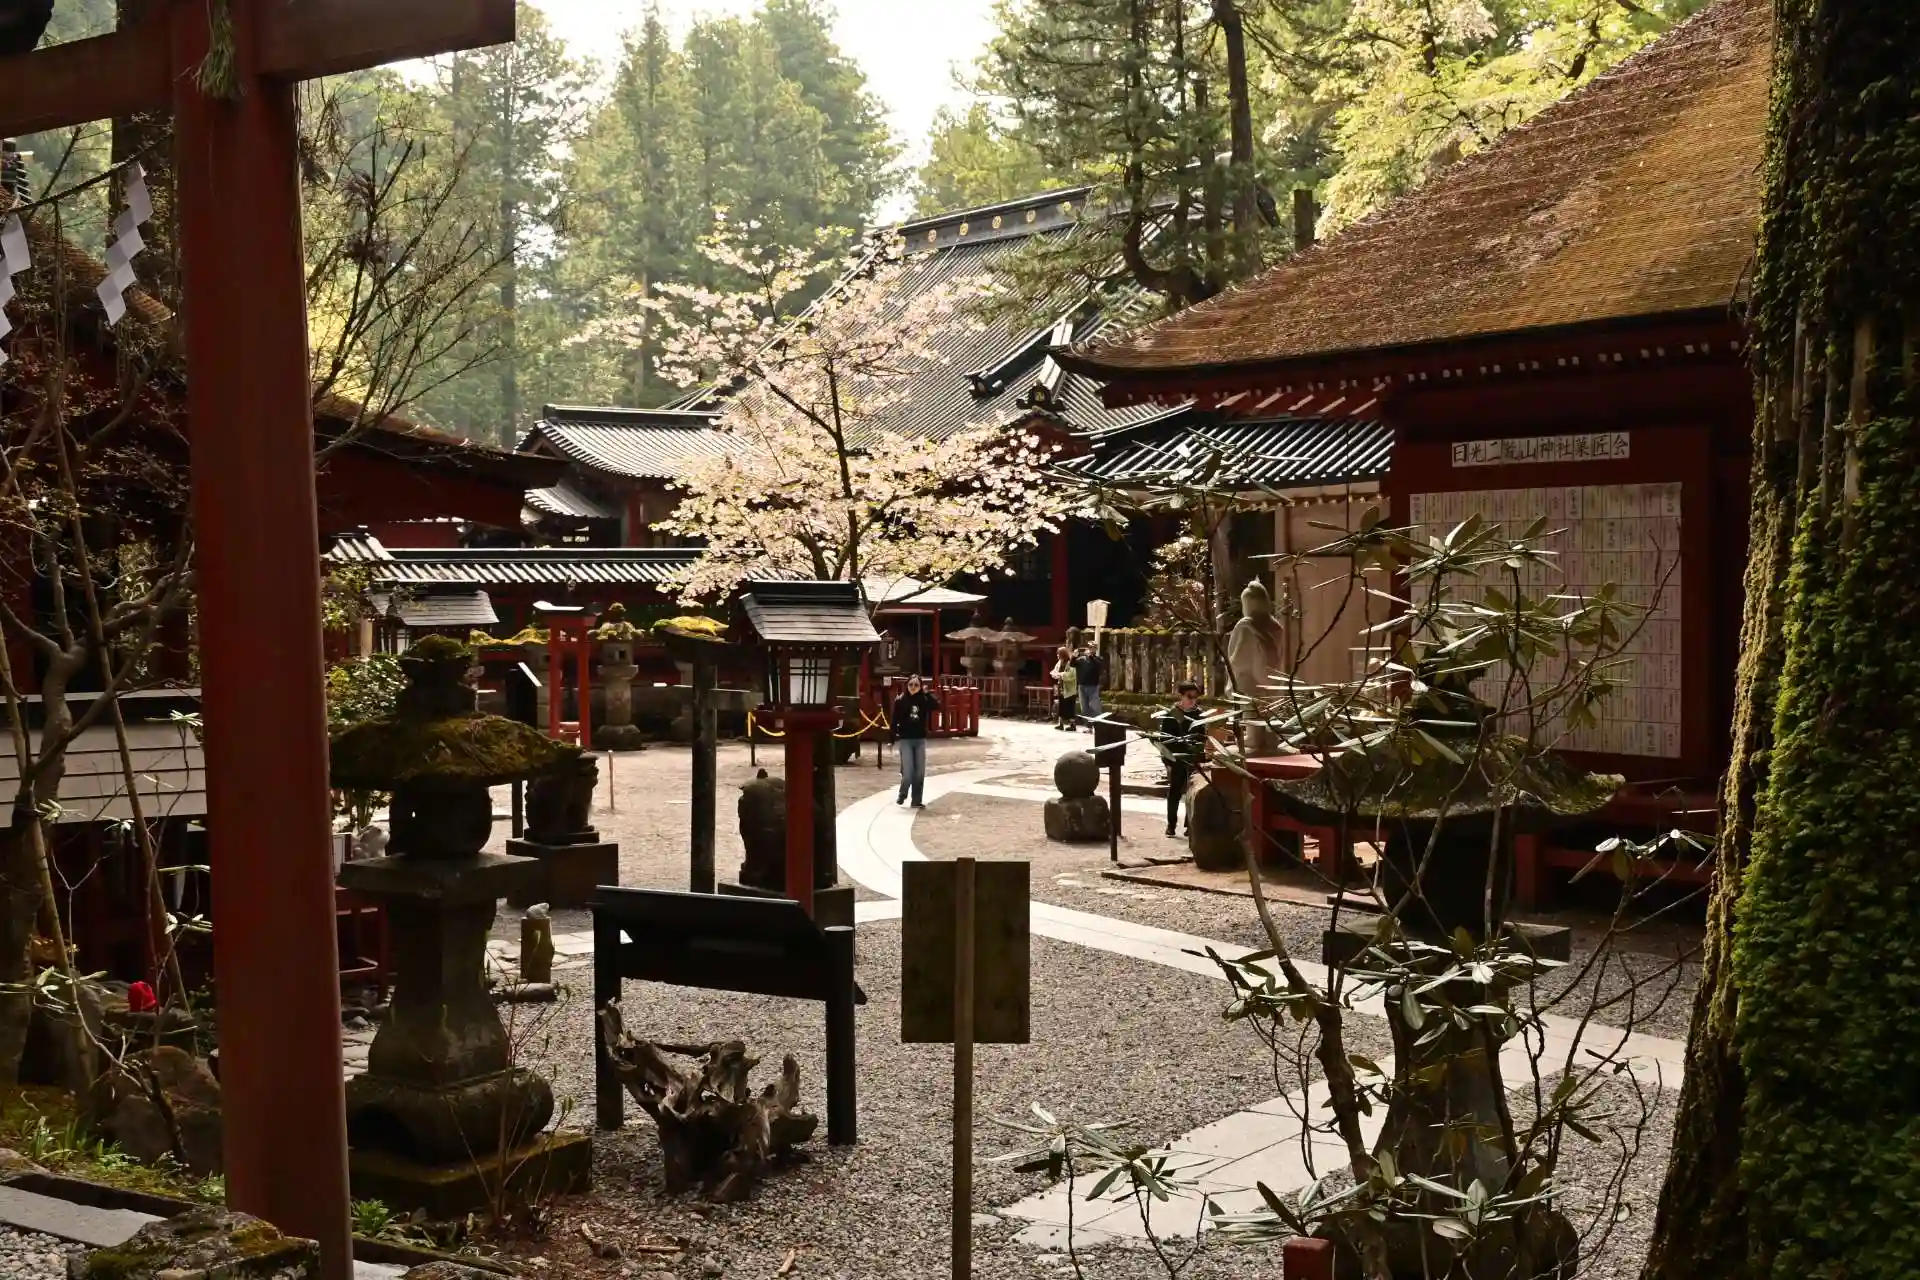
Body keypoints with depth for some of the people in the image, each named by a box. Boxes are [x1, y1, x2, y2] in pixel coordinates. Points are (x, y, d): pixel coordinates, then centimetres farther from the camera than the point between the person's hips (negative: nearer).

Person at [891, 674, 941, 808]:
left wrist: (927, 694, -19)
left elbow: (937, 706, -16)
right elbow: (894, 720, -6)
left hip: (920, 740, 3)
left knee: (920, 773, 5)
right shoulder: (900, 700, -6)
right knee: (908, 772, -7)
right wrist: (893, 738, -9)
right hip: (905, 740, -3)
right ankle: (902, 794, 20)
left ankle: (916, 801, 14)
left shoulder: (924, 700, 1)